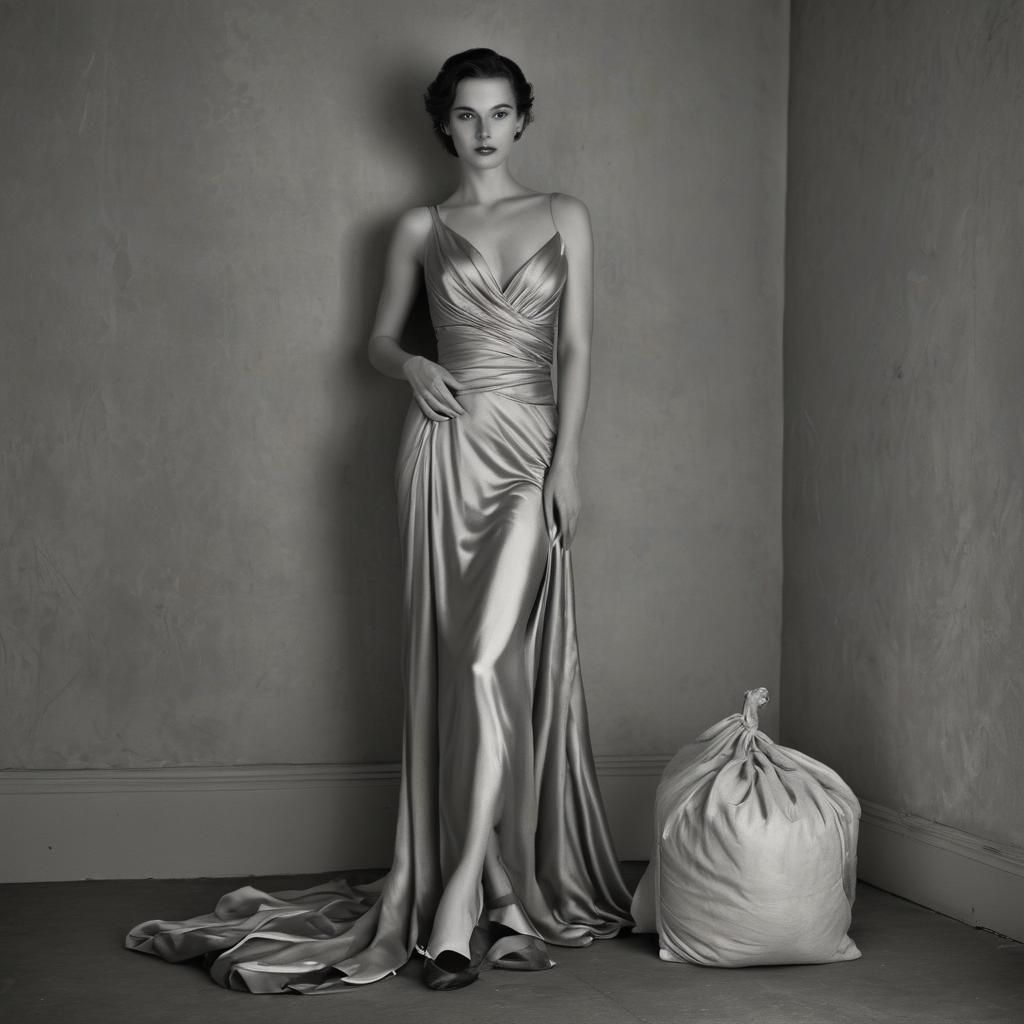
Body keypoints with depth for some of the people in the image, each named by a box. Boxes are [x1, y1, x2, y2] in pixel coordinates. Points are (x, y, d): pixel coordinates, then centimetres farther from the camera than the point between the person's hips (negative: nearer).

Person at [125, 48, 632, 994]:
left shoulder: (564, 218, 10)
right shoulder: (420, 230, 11)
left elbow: (575, 349, 5)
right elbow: (380, 338, 17)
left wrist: (567, 462, -4)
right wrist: (411, 368, -6)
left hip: (529, 452, -1)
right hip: (446, 446, 1)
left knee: (494, 660, -13)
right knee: (453, 663, -2)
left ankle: (459, 908, -11)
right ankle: (495, 894, 5)